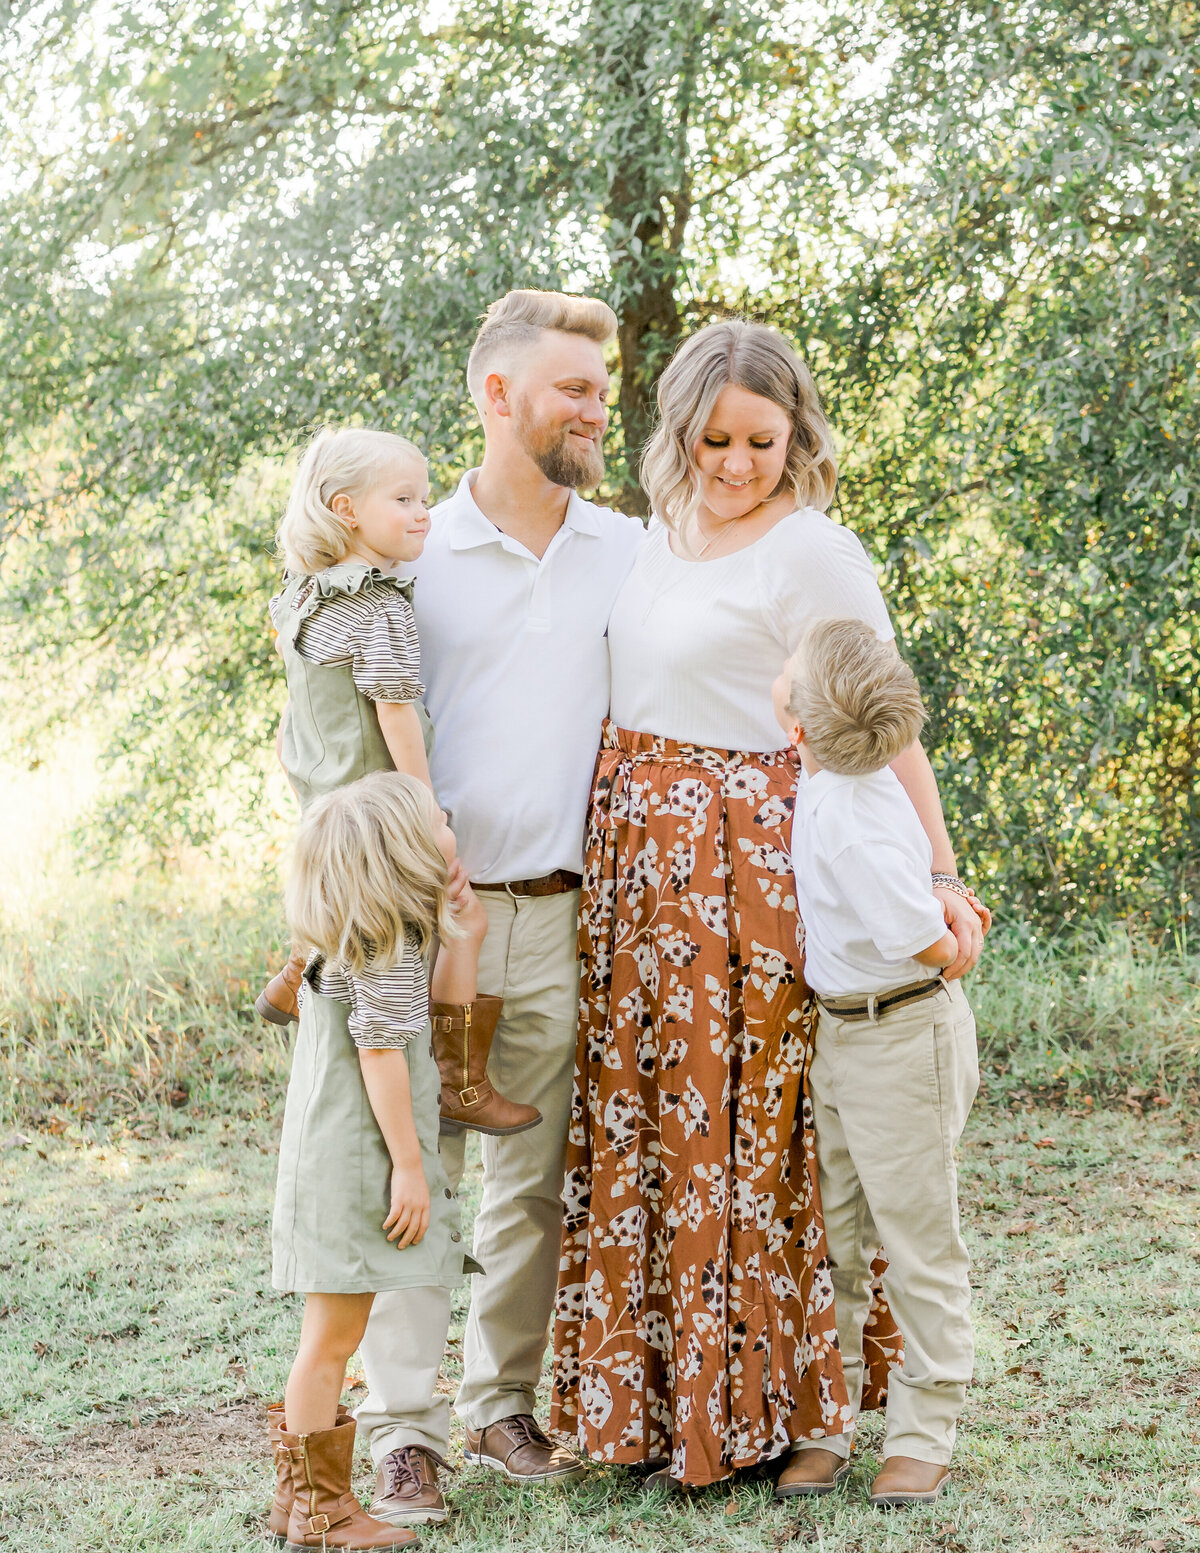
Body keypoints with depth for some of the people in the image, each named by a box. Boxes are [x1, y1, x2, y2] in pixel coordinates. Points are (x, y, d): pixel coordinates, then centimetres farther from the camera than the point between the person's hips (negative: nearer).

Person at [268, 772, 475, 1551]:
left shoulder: (352, 946, 12)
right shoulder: (389, 951, -17)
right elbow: (381, 1055, -19)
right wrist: (409, 1163, -17)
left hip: (331, 1158, 10)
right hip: (354, 1163, -10)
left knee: (331, 1338, 16)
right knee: (333, 1338, -3)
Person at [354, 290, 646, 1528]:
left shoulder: (633, 556, 9)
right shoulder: (414, 554, 1)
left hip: (559, 917, 3)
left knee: (536, 1183, 10)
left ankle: (504, 1403, 23)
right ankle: (404, 1430, 4)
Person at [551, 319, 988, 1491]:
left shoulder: (812, 553, -11)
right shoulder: (660, 534, 11)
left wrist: (939, 877, -22)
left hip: (745, 860, -7)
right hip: (635, 855, 7)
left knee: (744, 1127, 1)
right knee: (639, 1119, 11)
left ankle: (759, 1403, 16)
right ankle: (656, 1395, 23)